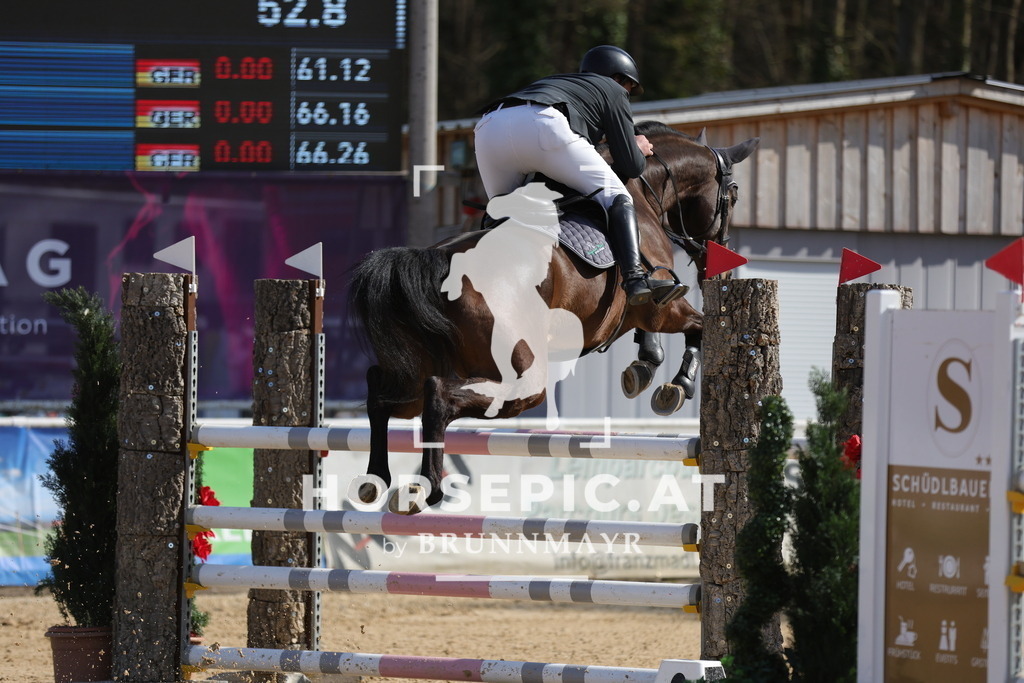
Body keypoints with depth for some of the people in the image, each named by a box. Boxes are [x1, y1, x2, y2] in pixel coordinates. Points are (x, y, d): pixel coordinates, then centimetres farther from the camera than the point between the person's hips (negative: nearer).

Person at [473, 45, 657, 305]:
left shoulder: (554, 82, 45)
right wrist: (639, 152, 43)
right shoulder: (613, 91, 28)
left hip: (489, 128, 5)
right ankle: (634, 278, -15)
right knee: (616, 198, 4)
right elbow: (630, 167, 19)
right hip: (543, 126, -5)